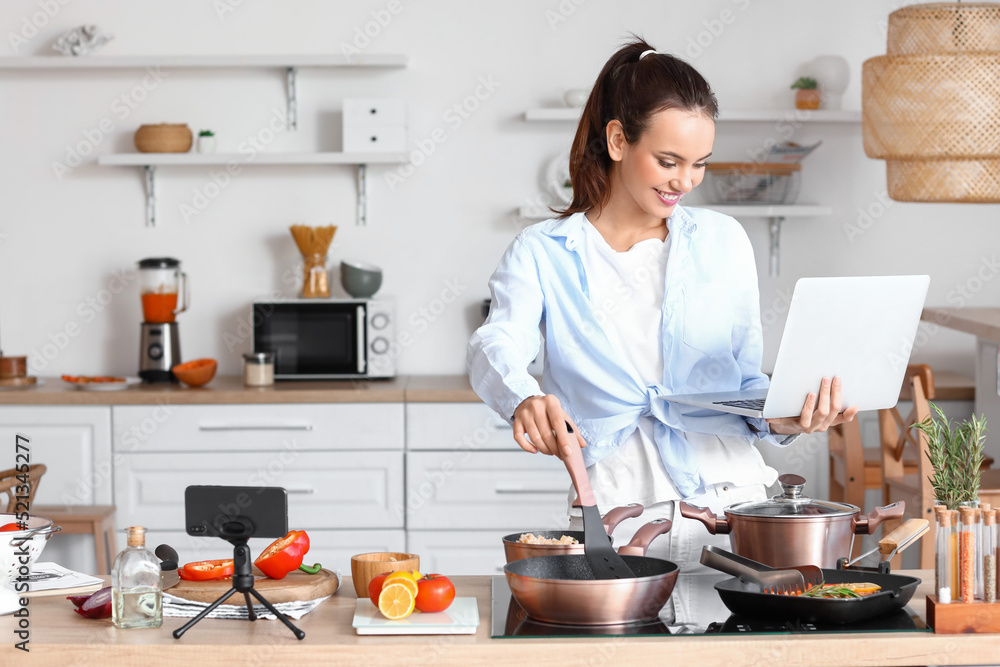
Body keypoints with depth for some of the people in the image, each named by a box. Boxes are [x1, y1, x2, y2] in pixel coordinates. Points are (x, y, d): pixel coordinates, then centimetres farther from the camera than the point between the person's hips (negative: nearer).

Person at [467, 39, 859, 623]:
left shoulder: (723, 241, 13)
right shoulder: (544, 253, 5)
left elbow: (747, 379, 15)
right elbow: (497, 347, -13)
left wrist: (781, 419, -8)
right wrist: (524, 399, -37)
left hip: (731, 504, 2)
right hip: (613, 520, -2)